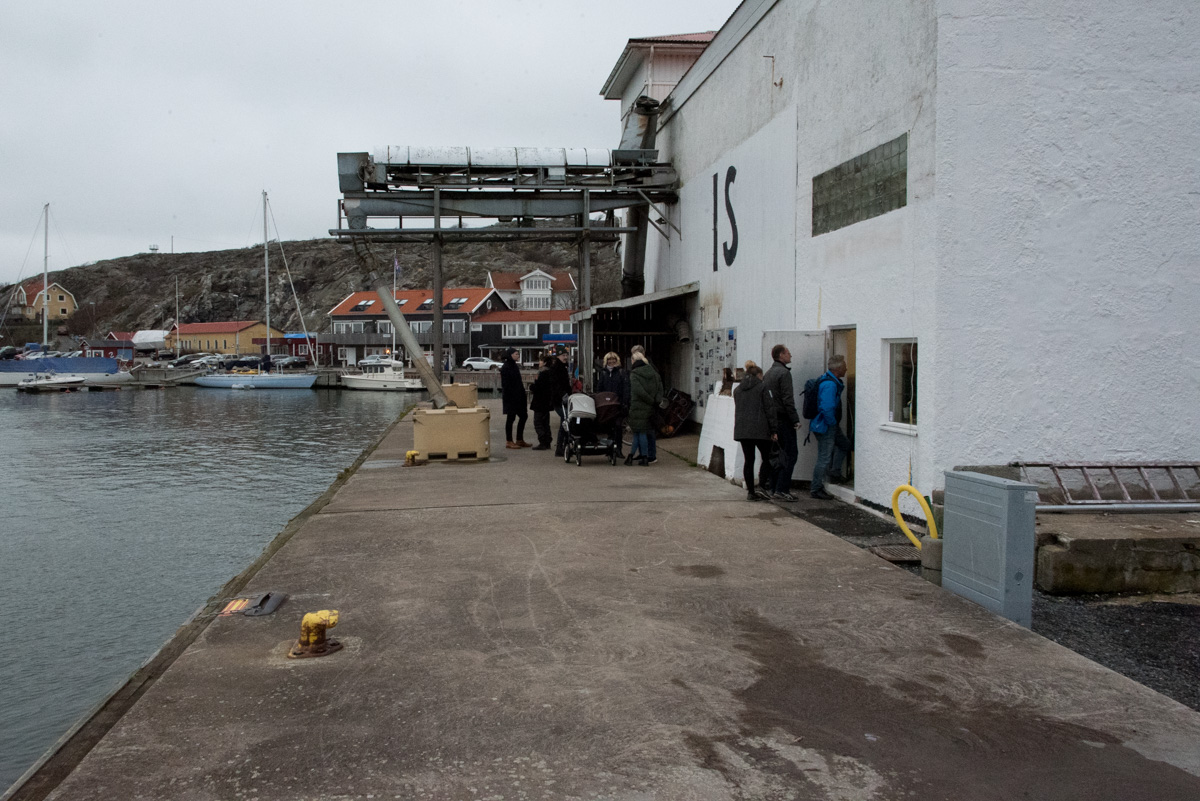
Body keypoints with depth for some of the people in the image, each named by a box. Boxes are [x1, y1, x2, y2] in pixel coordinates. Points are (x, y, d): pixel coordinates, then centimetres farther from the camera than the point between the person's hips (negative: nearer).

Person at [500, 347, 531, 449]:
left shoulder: (515, 366, 14)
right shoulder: (505, 367, -12)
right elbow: (505, 384, -17)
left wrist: (522, 394, 15)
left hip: (518, 396, 9)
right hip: (510, 397, -9)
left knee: (523, 416, 10)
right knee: (510, 418, -3)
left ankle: (519, 440, 18)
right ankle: (509, 441, 4)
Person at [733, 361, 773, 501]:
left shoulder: (737, 389, 14)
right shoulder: (762, 387, -3)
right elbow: (768, 409, -6)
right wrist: (773, 429, -3)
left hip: (741, 430, 5)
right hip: (759, 429, -5)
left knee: (748, 460, 7)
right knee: (767, 458, 8)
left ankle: (751, 492, 6)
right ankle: (762, 486, -6)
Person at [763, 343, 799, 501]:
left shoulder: (768, 374, 16)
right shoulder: (783, 373, -12)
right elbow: (787, 399, -18)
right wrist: (795, 420, -15)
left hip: (773, 420, 9)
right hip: (783, 419, -9)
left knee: (784, 454, 15)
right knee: (790, 454, -6)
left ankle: (776, 489, 14)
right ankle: (781, 490, -10)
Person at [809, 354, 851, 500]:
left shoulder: (831, 381, 10)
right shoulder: (829, 385, -24)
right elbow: (827, 408, -30)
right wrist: (833, 423, -17)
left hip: (830, 426, 11)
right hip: (825, 427, -11)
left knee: (844, 444, 25)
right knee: (824, 458, -3)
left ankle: (834, 470, 32)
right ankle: (816, 489, 5)